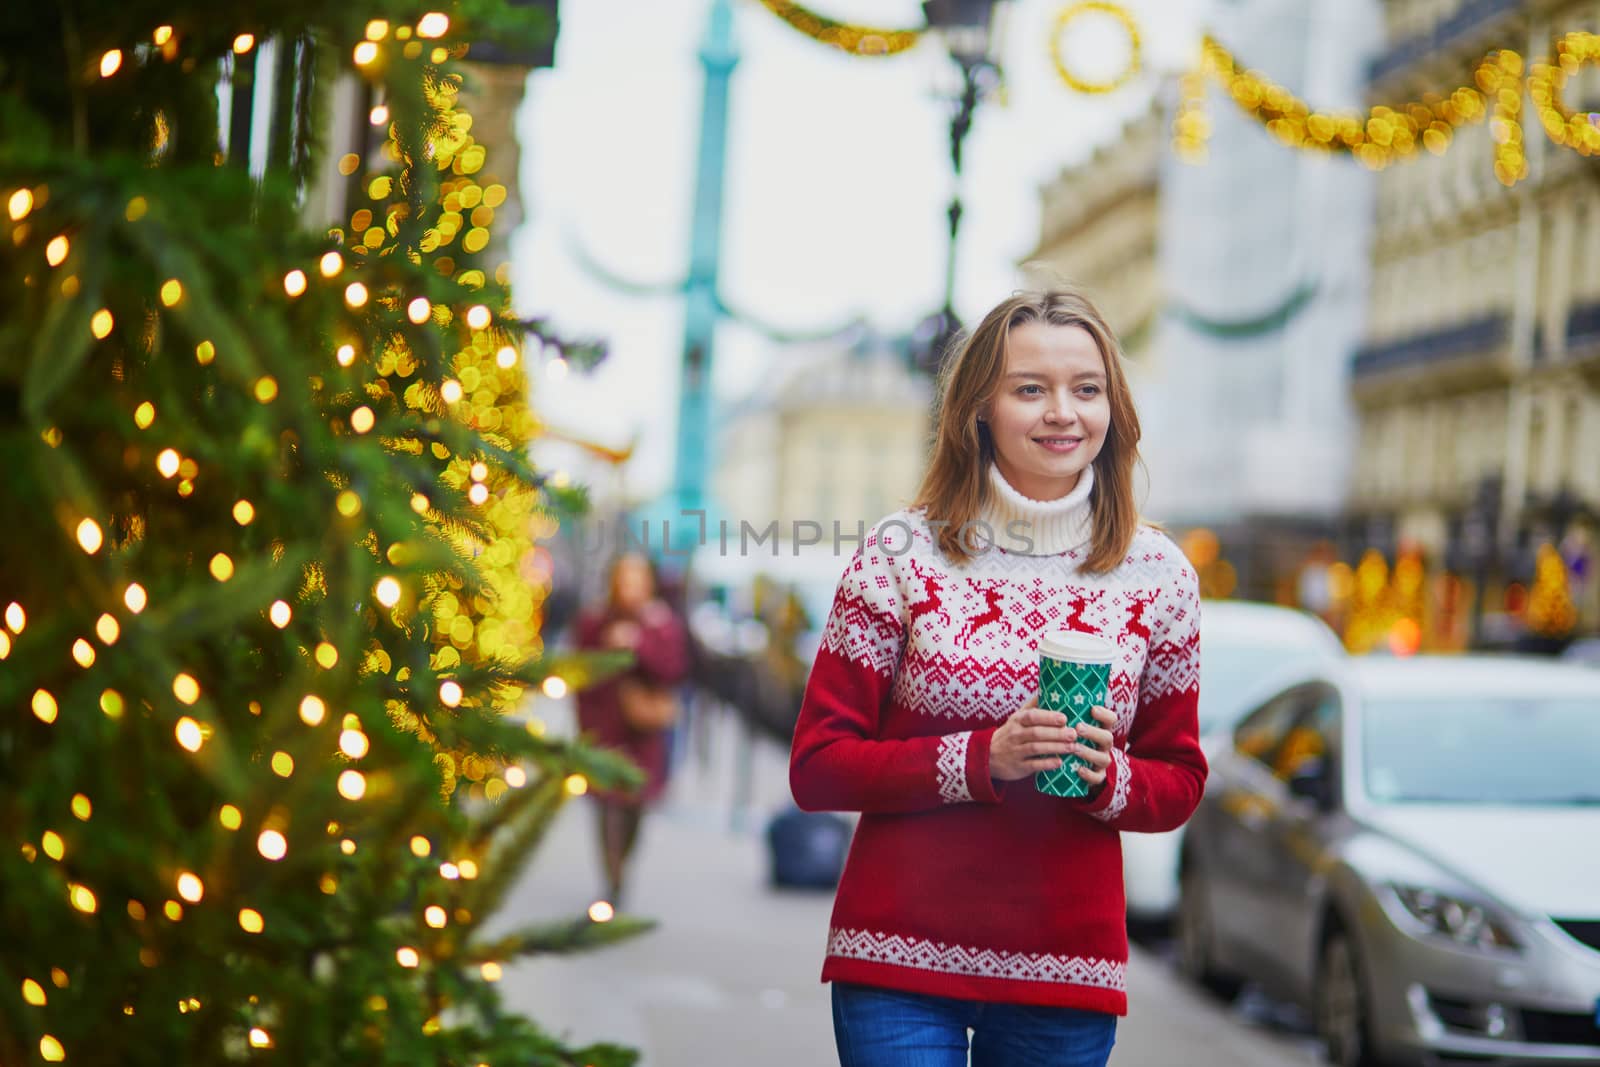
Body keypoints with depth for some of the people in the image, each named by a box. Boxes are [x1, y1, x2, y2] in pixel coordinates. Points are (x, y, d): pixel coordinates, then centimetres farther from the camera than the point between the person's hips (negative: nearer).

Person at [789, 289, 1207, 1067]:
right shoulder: (901, 555, -3)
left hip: (1067, 977, 2)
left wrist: (1106, 777, -11)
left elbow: (1179, 781, 12)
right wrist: (981, 760, -18)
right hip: (899, 967, -2)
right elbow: (818, 767, -4)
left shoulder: (1160, 577, 4)